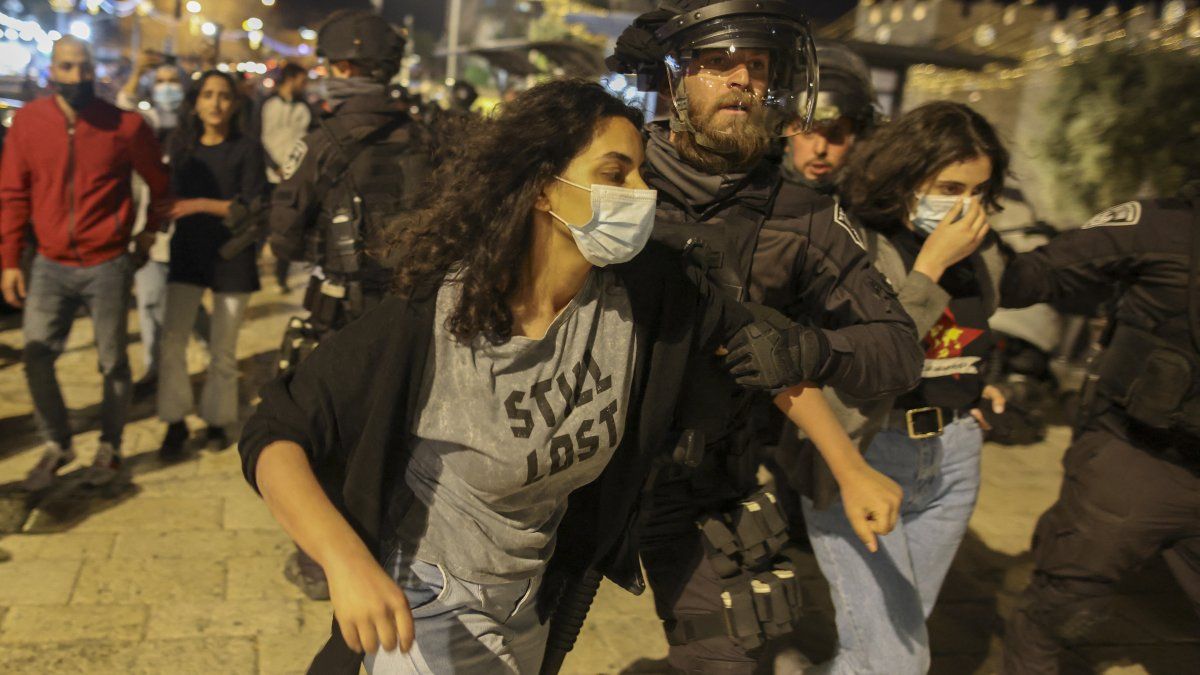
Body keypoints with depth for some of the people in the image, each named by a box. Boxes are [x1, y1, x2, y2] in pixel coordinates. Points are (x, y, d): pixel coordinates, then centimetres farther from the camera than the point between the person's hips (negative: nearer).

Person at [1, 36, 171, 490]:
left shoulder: (124, 126, -8)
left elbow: (159, 183, 8)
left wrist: (151, 231, 16)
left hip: (107, 265, -2)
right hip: (51, 265, 2)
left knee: (113, 361, 7)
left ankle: (109, 447, 25)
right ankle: (57, 445, 21)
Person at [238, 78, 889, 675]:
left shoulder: (641, 289, -17)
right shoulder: (432, 316, -28)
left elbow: (761, 346, -3)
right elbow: (274, 434, -25)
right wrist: (346, 559, -40)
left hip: (530, 605, 5)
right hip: (418, 610, -5)